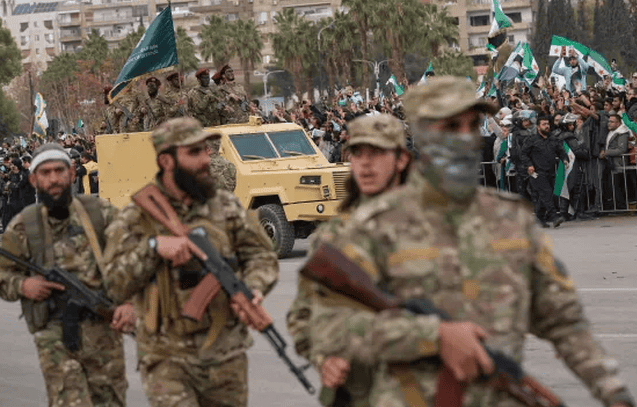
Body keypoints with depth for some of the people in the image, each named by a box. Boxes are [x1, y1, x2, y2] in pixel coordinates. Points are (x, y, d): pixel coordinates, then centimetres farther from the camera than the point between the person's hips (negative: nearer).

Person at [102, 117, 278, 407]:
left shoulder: (226, 206, 5)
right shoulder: (136, 218, -2)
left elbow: (262, 255, 9)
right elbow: (116, 286, -7)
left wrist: (254, 289, -12)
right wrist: (154, 247, -20)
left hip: (226, 356, 3)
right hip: (168, 359, -3)